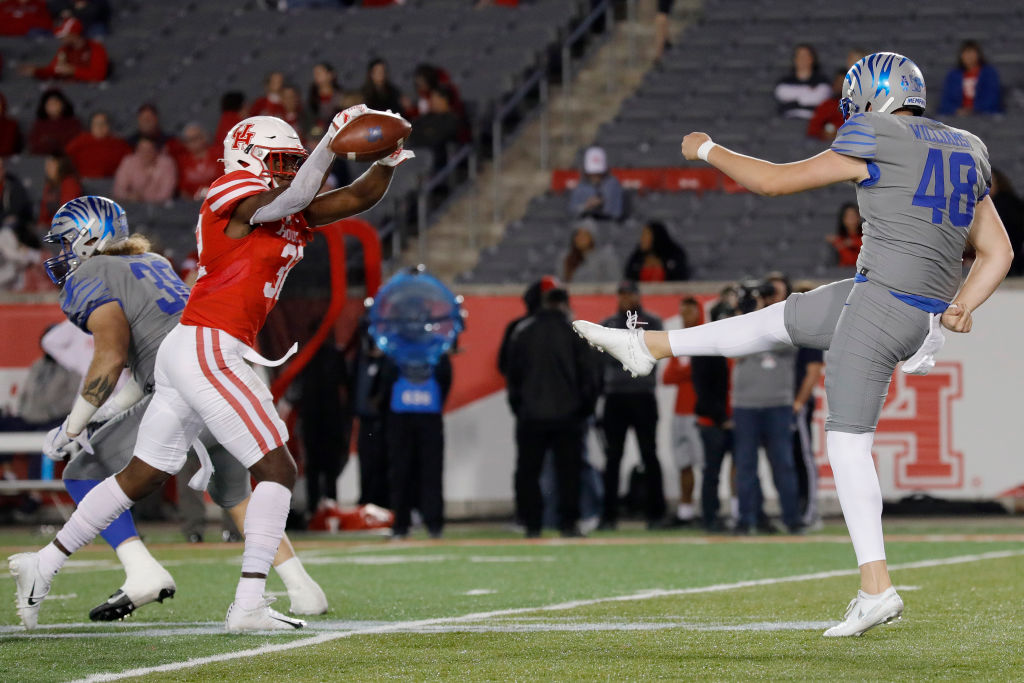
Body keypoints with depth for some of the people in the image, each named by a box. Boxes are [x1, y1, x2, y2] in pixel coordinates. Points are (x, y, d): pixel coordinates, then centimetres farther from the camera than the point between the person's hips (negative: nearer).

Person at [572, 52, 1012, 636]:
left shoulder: (876, 144, -6)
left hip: (881, 299, -8)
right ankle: (647, 347, 39)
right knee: (778, 320, 23)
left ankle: (877, 586, -10)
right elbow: (999, 252, 16)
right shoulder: (965, 154, 15)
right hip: (926, 311, 8)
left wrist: (707, 150, 15)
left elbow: (774, 180, 1)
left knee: (848, 442, -4)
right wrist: (960, 308, 10)